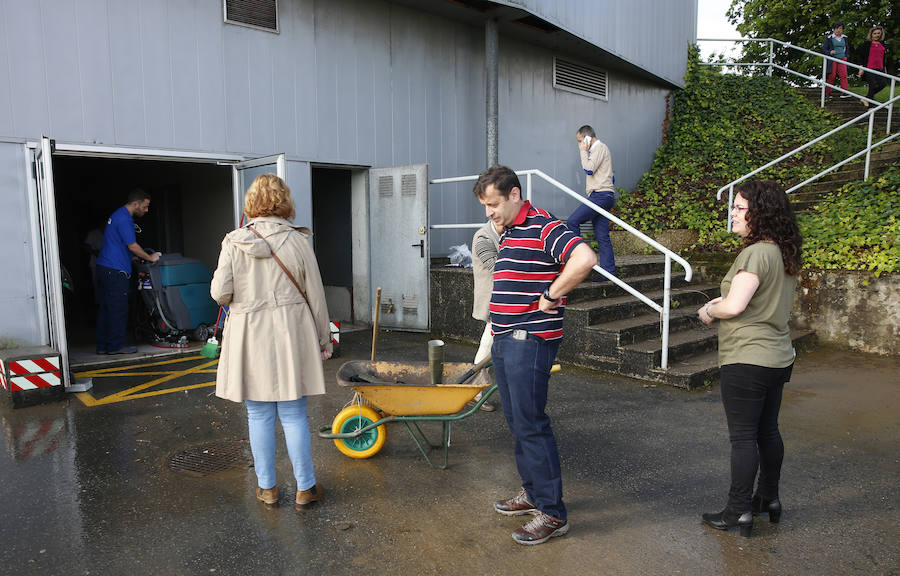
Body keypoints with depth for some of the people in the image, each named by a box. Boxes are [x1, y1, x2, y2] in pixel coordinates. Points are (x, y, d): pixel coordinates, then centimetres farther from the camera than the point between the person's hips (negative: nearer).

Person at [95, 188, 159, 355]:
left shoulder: (118, 215, 18)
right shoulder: (124, 219, -15)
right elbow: (132, 246, -16)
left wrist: (139, 256, 20)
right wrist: (150, 258, -4)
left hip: (104, 267, 10)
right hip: (115, 271, -10)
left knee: (105, 308, 12)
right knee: (118, 309, -3)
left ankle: (103, 346, 17)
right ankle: (116, 345, 3)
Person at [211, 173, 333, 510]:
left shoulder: (233, 242, -4)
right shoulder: (298, 241, -5)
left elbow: (220, 293, -7)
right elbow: (315, 296, -1)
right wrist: (324, 340, 10)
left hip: (249, 335, 1)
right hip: (291, 333, 0)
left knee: (259, 415, 12)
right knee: (293, 414, 8)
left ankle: (267, 488, 23)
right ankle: (305, 488, 17)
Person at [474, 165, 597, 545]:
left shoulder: (543, 228, -14)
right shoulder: (507, 234, 16)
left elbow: (584, 259, -31)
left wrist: (551, 297, -20)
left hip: (530, 340, -10)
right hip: (504, 341, 10)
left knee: (530, 425, -6)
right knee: (516, 423, 16)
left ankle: (552, 513, 6)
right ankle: (532, 492, 30)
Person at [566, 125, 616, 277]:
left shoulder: (600, 147, -4)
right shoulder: (597, 149, 26)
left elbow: (589, 169, -17)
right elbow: (610, 177, 30)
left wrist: (583, 151, -5)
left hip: (600, 195, -10)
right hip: (600, 197, 10)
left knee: (572, 222, -15)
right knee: (602, 236, 5)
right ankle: (608, 271, 3)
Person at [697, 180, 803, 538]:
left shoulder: (755, 254, -20)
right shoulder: (784, 254, 10)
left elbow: (734, 307, -25)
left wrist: (710, 312, -5)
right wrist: (725, 301, 8)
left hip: (747, 360, -9)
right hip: (778, 357, 9)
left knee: (743, 436, 0)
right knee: (768, 431, 19)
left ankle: (739, 511, 11)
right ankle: (769, 498, 33)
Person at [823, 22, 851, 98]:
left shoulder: (844, 38, 14)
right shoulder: (829, 38, 0)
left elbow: (847, 48, 26)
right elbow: (823, 49, -2)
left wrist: (846, 56, 12)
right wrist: (829, 52, -20)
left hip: (842, 60, 3)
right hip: (832, 60, -3)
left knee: (843, 75, -10)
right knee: (831, 76, -3)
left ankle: (845, 92, -17)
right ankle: (827, 93, 10)